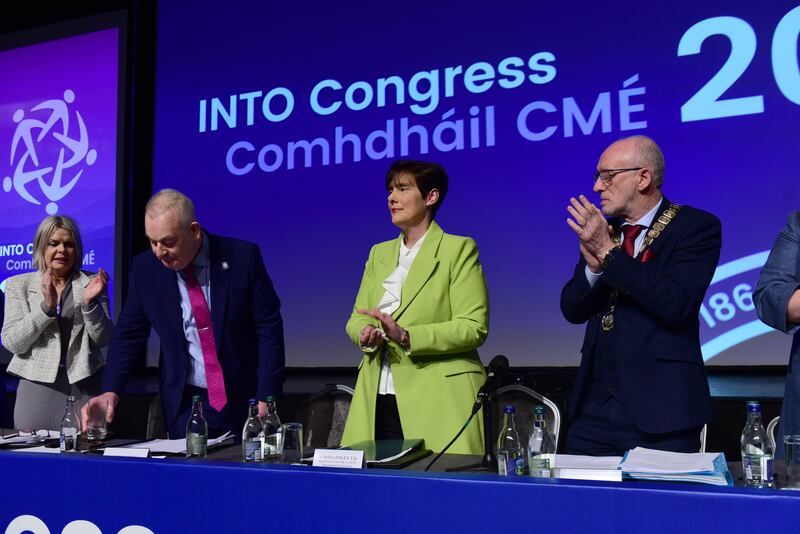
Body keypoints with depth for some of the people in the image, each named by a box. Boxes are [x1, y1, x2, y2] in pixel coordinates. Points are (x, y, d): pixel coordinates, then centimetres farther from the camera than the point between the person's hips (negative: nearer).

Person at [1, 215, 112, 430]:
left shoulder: (92, 283, 7)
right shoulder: (18, 284, 7)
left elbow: (103, 339, 1)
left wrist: (89, 302, -15)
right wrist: (46, 307, -15)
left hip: (84, 384, 0)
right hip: (37, 384, 0)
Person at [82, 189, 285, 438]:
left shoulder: (243, 256, -11)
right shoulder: (145, 268, -3)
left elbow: (269, 329, -8)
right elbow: (129, 335, 3)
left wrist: (266, 398, -12)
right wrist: (110, 391, -11)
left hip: (243, 400, -2)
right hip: (184, 404, 2)